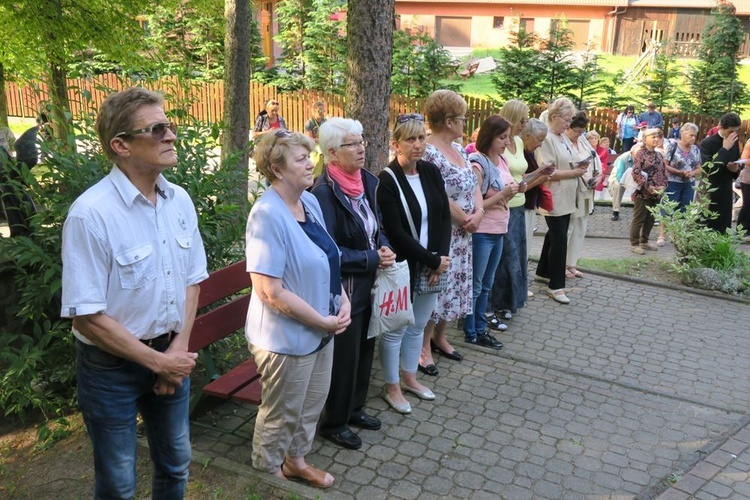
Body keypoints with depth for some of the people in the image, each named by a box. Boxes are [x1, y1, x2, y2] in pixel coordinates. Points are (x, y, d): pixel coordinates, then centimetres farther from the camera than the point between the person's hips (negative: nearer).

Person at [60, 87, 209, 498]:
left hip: (171, 355, 6)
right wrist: (158, 361, -14)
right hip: (112, 367, -5)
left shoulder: (180, 201, -2)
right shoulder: (91, 213, -22)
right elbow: (87, 315, -21)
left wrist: (178, 350, -4)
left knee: (175, 466, 22)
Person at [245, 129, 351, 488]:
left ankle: (295, 460, 47)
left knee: (312, 404, 24)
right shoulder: (268, 215, -24)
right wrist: (324, 321, -19)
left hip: (321, 332, 8)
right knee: (281, 414, 14)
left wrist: (342, 301, -3)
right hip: (286, 337, -8)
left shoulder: (310, 202, 2)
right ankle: (267, 475, 38)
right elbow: (271, 292, -27)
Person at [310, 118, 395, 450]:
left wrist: (385, 249, -6)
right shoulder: (324, 192, -20)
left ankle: (354, 408, 41)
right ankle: (334, 422, 28)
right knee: (344, 356, 7)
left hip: (367, 283, 8)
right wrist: (373, 258, -19)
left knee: (364, 349, 20)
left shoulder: (368, 182, 3)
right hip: (342, 287, -8)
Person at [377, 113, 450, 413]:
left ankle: (409, 378, 38)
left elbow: (444, 216, 5)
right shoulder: (387, 180, -16)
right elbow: (395, 232, -19)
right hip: (401, 266, -6)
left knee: (418, 325, 19)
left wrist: (440, 258, -7)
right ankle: (392, 388, 25)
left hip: (431, 265, 6)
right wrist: (433, 260, -16)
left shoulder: (431, 172, 3)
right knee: (395, 328, 8)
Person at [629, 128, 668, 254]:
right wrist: (647, 187, -20)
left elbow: (664, 173, 14)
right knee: (639, 219, -1)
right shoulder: (640, 154, -9)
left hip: (656, 193, 7)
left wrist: (662, 186, -2)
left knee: (650, 219, 14)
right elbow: (636, 173, -17)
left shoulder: (659, 155, 12)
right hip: (642, 192, -7)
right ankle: (634, 244, 7)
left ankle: (644, 241, 26)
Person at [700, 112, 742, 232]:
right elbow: (708, 169, -24)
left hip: (726, 193, 6)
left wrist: (736, 169, -5)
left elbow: (737, 168, 19)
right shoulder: (707, 143, -11)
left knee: (722, 230, 7)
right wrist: (724, 148, -23)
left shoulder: (734, 143, 8)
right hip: (708, 194, -6)